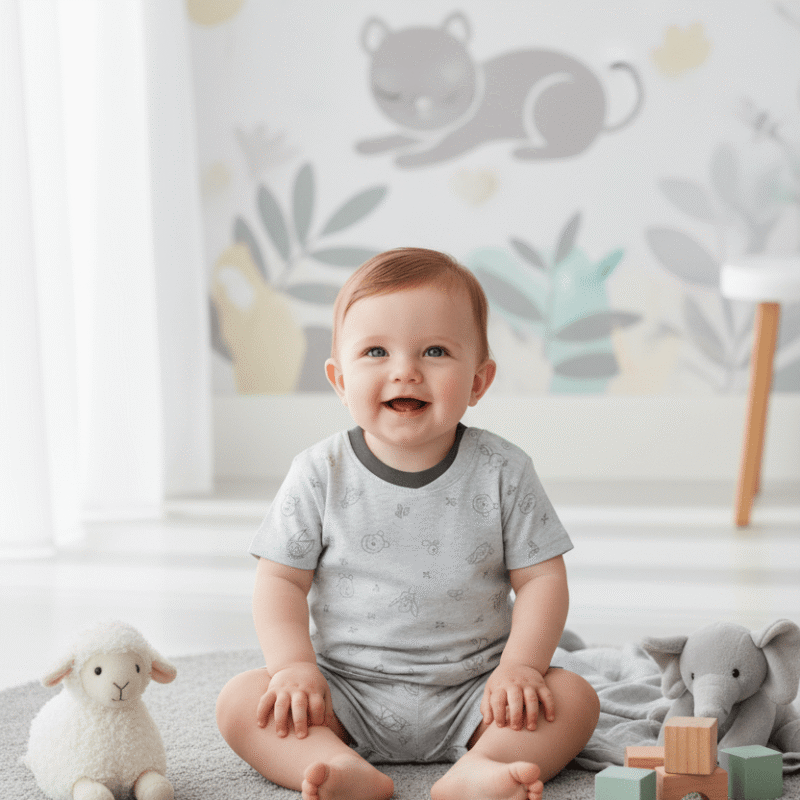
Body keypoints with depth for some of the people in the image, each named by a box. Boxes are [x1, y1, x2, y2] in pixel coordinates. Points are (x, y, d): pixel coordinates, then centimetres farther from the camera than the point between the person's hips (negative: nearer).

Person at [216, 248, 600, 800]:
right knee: (242, 702, -21)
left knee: (575, 697, -20)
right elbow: (282, 579, 0)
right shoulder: (322, 475, -4)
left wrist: (519, 667, -15)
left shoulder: (503, 473, -4)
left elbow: (541, 577, -2)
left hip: (470, 694, 0)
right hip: (347, 694, 0)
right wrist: (296, 666, -14)